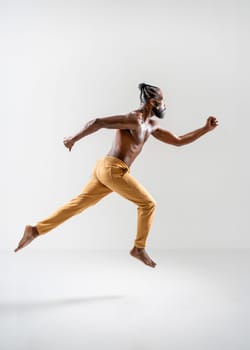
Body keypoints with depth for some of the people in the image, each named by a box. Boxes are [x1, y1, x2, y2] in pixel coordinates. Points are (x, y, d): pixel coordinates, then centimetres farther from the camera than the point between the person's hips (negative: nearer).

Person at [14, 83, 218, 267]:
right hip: (113, 170, -9)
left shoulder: (151, 125, 17)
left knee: (78, 204, 10)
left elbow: (178, 141, 20)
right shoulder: (133, 119, -13)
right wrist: (74, 138, -16)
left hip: (106, 169, 9)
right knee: (148, 203, 2)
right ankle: (139, 248, 14)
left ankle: (34, 230, 12)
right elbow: (98, 122, -18)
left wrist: (206, 129, 16)